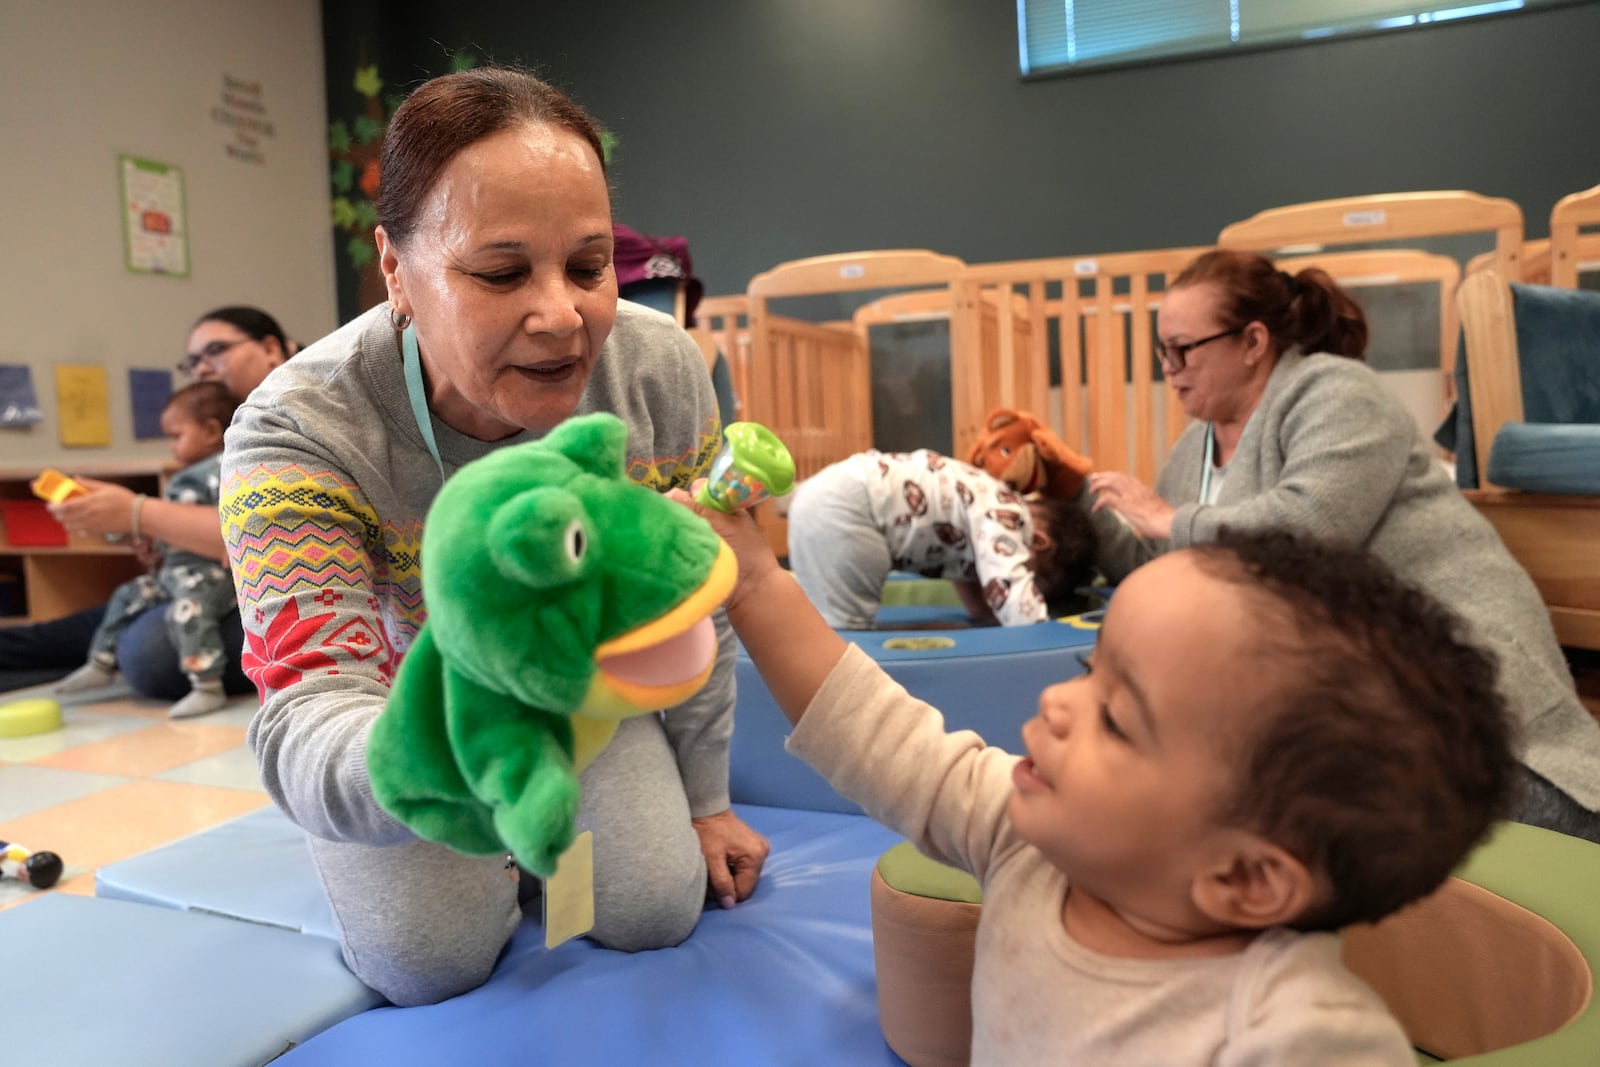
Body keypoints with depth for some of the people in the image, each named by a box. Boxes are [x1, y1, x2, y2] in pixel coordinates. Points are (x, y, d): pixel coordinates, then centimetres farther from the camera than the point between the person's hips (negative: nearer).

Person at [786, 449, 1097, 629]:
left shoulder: (990, 506, 18)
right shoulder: (1003, 515, -11)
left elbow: (981, 609, 22)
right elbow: (1017, 604, -21)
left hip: (825, 498, 10)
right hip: (842, 508, -10)